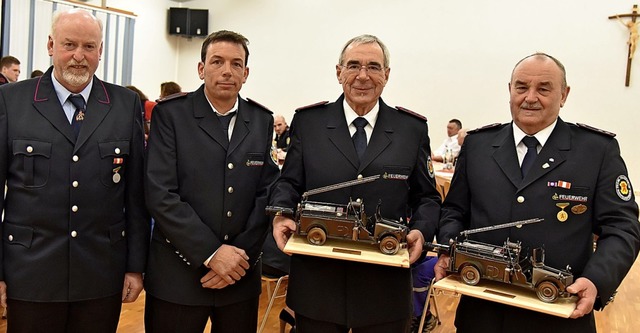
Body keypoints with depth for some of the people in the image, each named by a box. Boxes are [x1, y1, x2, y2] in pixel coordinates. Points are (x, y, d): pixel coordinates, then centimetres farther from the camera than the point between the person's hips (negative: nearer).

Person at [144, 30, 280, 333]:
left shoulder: (262, 121, 6)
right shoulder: (170, 114, -4)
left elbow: (266, 193, 2)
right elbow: (161, 195, -12)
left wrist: (240, 256, -7)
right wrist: (211, 253, -15)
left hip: (241, 276, 3)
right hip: (178, 273, -2)